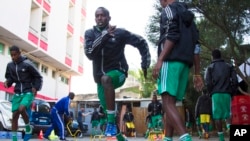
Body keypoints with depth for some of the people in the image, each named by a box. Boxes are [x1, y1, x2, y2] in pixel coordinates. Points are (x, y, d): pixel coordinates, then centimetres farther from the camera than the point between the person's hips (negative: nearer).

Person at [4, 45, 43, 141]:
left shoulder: (27, 64, -10)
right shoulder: (10, 65, 3)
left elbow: (38, 77, -2)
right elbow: (10, 77, 18)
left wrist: (36, 88, -14)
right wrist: (7, 82, -4)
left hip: (28, 92, -5)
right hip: (17, 93, 5)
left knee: (21, 109, -28)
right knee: (14, 115, 0)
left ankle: (28, 128, -1)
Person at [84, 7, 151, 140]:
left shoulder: (119, 33, -7)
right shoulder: (90, 33, -1)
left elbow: (141, 42, 1)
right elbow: (89, 53, -18)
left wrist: (145, 64, -4)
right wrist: (104, 36, -29)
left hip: (117, 72, -4)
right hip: (100, 77, 5)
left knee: (106, 79, -39)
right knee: (107, 110, 10)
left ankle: (112, 122, -35)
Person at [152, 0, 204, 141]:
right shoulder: (188, 15, 29)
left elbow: (171, 36, -13)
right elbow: (196, 45, 21)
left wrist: (160, 60, -20)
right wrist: (197, 74, 18)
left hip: (171, 60, -8)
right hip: (185, 63, 9)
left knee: (168, 102, -17)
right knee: (171, 103, 11)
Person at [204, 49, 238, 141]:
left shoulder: (210, 67, 7)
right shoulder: (229, 66, 13)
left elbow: (208, 83, -5)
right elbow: (235, 81, 2)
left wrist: (211, 92, 8)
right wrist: (232, 92, 11)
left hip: (216, 94, -2)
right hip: (227, 93, 2)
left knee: (217, 116, 1)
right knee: (228, 114, 7)